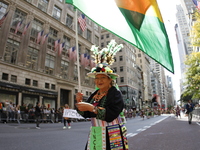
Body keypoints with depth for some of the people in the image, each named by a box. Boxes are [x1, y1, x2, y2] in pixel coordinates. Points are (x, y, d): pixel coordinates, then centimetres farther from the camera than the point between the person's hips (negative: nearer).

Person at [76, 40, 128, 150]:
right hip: (94, 135, 6)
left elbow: (111, 115, -24)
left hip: (111, 136, -5)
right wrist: (80, 102, -9)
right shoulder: (94, 94, 8)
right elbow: (86, 114, 8)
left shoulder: (115, 93, -11)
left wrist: (91, 107, -28)